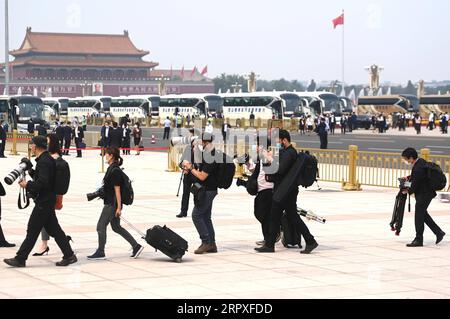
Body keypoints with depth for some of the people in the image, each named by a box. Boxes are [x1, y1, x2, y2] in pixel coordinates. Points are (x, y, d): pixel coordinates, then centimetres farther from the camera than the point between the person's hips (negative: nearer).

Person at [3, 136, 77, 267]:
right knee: (53, 229, 11)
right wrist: (31, 171, 8)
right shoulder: (47, 159, 14)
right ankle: (69, 255, 12)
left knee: (33, 230, -4)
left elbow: (43, 183, -26)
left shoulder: (44, 161, -18)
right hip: (46, 201, 10)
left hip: (44, 201, -10)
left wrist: (28, 185, -16)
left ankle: (20, 259, 1)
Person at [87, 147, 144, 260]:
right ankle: (136, 246, 18)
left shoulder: (115, 171, -18)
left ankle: (100, 252, 8)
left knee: (101, 226, -2)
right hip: (110, 203, 10)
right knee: (116, 227, 15)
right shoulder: (111, 169, 11)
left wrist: (119, 207, -19)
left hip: (113, 204, -10)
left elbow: (117, 190, -20)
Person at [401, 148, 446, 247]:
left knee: (419, 216, -2)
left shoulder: (417, 168, -28)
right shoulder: (421, 161, 2)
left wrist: (408, 191, -3)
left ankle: (418, 240, 6)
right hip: (426, 193, 10)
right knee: (423, 214, 20)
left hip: (423, 195, -10)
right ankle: (439, 232, 25)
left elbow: (414, 185, -21)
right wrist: (409, 177, 10)